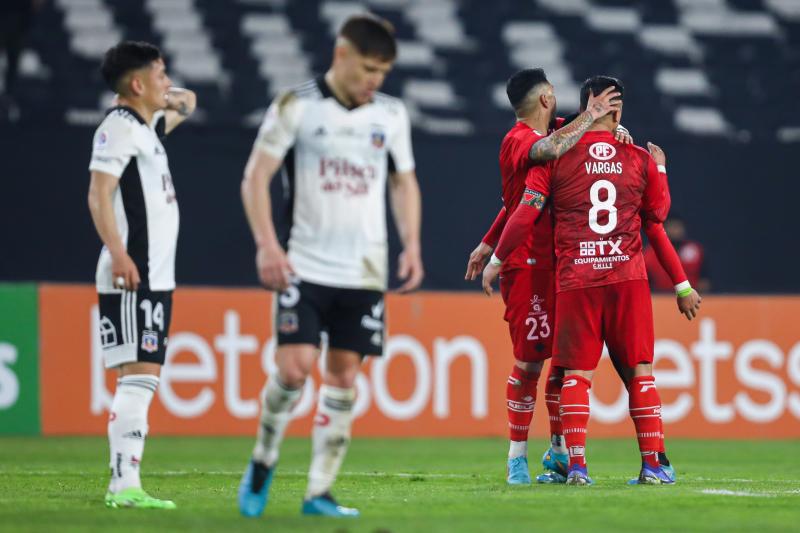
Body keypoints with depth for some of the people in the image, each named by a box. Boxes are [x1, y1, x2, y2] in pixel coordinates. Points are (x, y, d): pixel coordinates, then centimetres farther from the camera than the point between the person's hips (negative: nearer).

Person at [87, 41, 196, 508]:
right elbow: (99, 194, -18)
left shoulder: (146, 127, 19)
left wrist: (175, 99, 16)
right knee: (138, 375, -15)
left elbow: (186, 105, 40)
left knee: (143, 379, 9)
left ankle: (126, 484, 10)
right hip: (131, 277, -10)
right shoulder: (118, 127, -9)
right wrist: (118, 254, -27)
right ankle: (124, 485, -18)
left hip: (156, 277, 10)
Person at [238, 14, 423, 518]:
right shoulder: (296, 107, -4)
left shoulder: (392, 114, 8)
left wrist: (412, 244, 6)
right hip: (305, 265, -3)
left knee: (344, 373, 0)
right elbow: (256, 177, -4)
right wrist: (266, 244, -14)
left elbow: (404, 182, 19)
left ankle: (319, 492, 6)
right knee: (295, 365, -14)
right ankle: (263, 460, 11)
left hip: (364, 271, 3)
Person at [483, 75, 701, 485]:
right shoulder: (639, 159, 5)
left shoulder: (557, 156, 2)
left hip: (575, 280, -1)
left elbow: (526, 213, -1)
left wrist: (496, 259, 8)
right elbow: (659, 214, 17)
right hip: (628, 276, 1)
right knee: (640, 371, 5)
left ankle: (576, 465, -7)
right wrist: (663, 190, 33)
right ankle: (653, 464, 2)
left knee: (576, 373, 2)